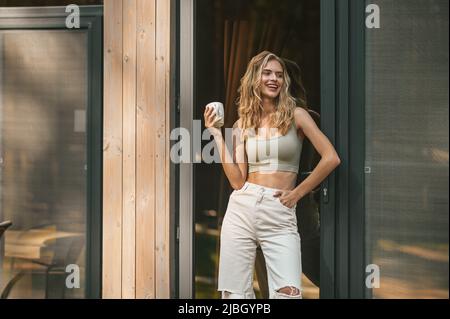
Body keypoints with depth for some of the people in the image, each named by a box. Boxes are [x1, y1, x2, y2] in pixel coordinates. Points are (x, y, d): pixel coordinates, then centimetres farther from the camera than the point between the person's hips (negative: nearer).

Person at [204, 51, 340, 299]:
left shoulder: (295, 115, 2)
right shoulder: (242, 125, 10)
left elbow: (331, 158, -5)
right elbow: (237, 181, 1)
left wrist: (298, 193, -2)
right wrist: (218, 136, 1)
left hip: (280, 216, -3)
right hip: (242, 209, 3)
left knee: (288, 293, -16)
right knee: (234, 294, 3)